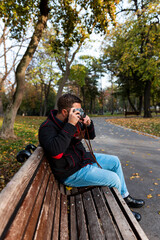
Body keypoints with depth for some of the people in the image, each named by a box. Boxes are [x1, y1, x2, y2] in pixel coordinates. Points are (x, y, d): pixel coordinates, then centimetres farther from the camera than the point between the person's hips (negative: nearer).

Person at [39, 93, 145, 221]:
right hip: (72, 172, -9)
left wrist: (89, 124, -12)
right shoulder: (47, 127, -22)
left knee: (115, 161, 15)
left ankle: (125, 197, 33)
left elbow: (91, 136, 10)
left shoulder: (75, 122, 0)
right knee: (114, 179, -15)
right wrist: (70, 125, -37)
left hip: (84, 158, 9)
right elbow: (56, 151, -40)